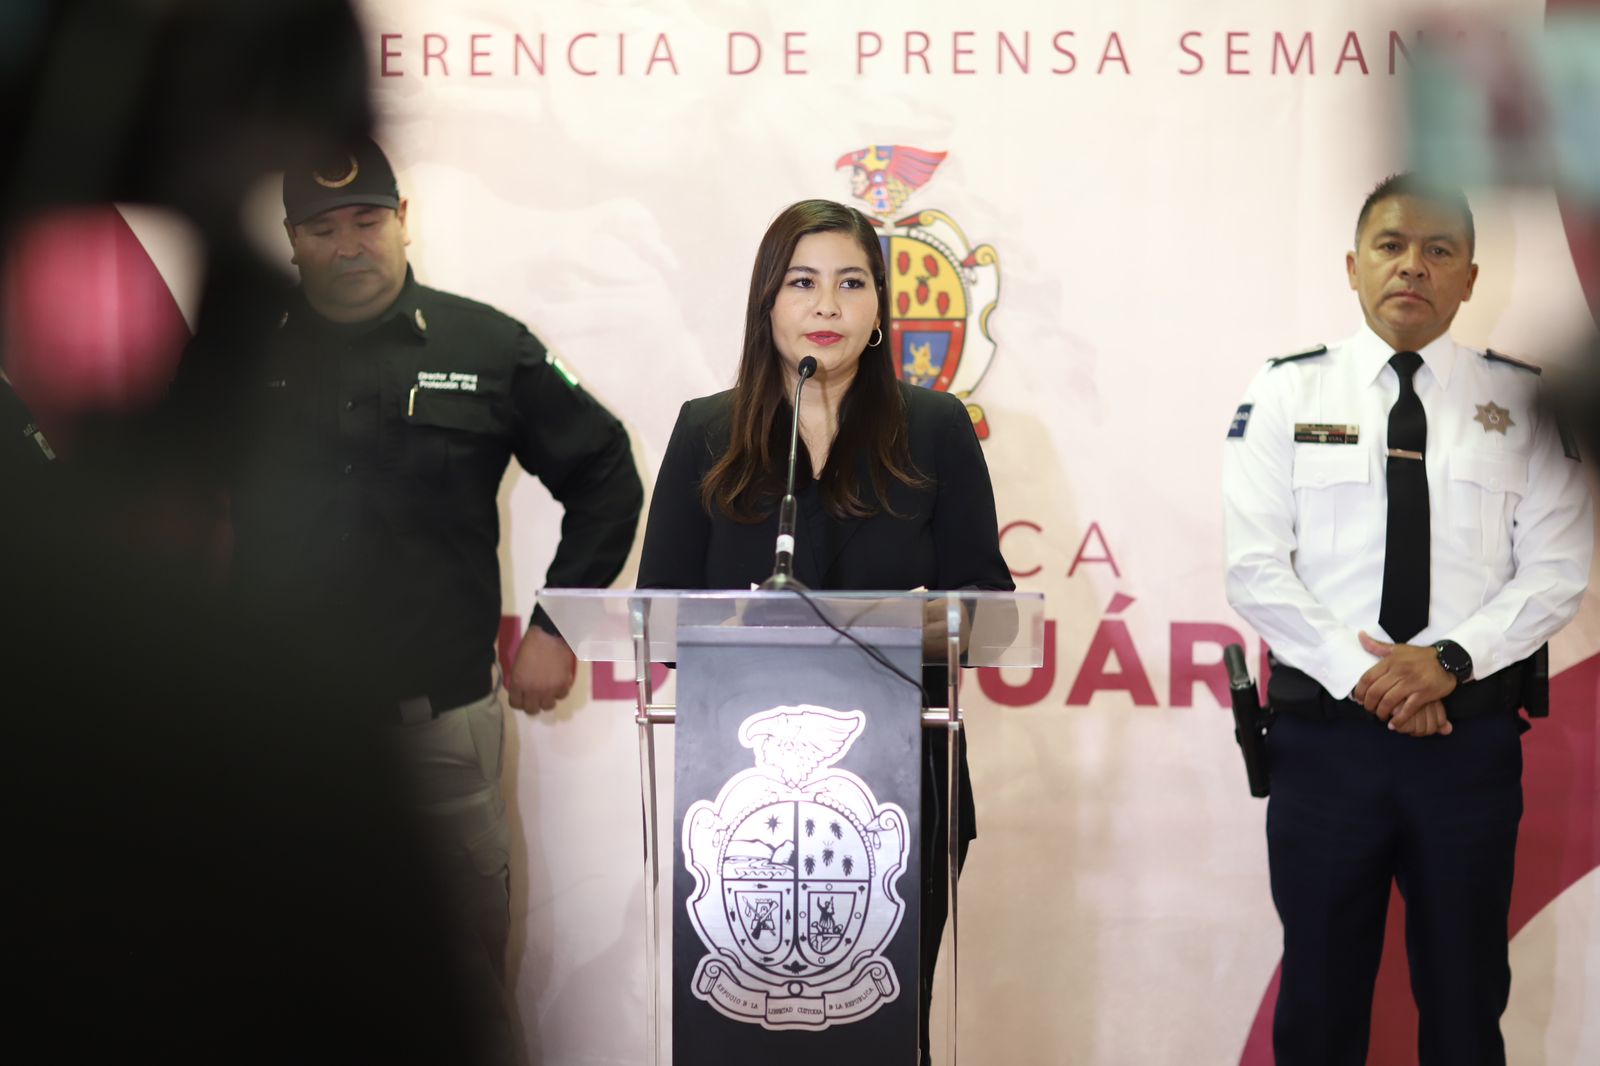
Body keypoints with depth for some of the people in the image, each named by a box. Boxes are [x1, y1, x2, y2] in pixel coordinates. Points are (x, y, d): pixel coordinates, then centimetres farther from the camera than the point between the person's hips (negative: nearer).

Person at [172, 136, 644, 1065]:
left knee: (470, 953, 5)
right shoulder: (234, 358, 5)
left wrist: (555, 628, 4)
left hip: (440, 712, -1)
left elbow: (605, 476, 10)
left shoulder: (489, 347, 3)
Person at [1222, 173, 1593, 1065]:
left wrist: (1448, 660, -15)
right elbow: (1255, 567, -5)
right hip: (1326, 730, -1)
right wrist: (1361, 673, -15)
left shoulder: (1525, 402, 4)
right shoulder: (1288, 394, 2)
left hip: (1472, 733, 1)